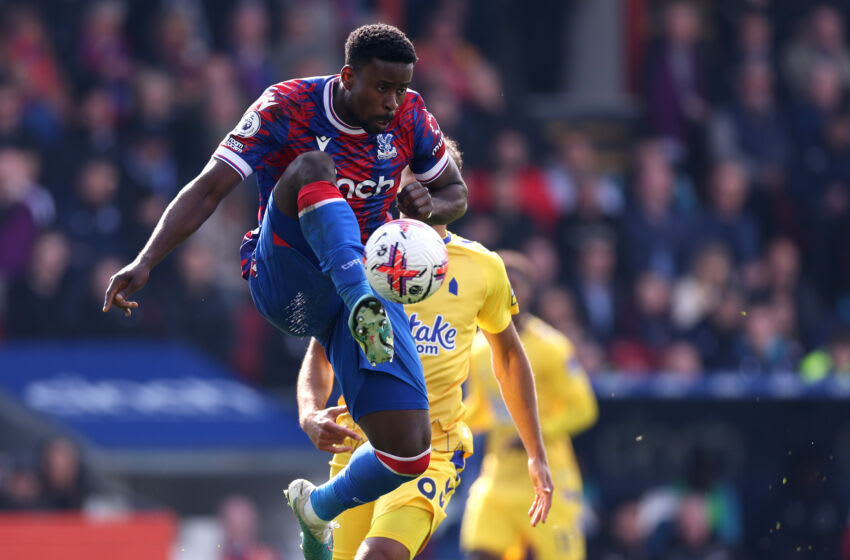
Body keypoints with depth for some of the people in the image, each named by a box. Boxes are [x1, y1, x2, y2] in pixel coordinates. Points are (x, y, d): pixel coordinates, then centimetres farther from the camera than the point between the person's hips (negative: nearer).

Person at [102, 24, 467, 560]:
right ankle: (364, 311, -51)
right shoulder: (287, 107, -11)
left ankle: (319, 508, 23)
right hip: (286, 284, -4)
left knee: (409, 452, -11)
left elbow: (456, 193, 15)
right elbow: (209, 188, -14)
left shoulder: (410, 116, 1)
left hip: (367, 286, 4)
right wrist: (145, 262, -25)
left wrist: (429, 205, -11)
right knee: (313, 165, -33)